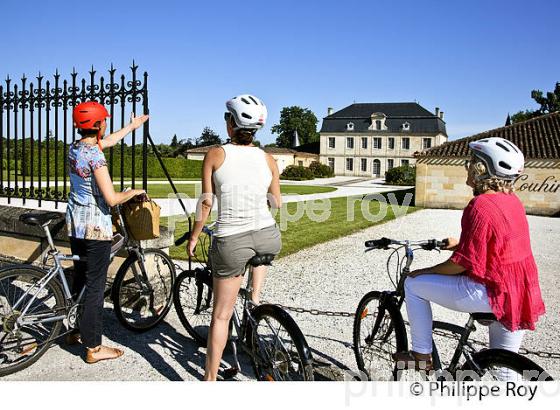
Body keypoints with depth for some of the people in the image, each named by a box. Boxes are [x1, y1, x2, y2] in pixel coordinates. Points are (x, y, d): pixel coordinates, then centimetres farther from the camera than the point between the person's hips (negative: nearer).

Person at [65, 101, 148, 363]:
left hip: (74, 223, 9)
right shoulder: (95, 155, -20)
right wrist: (134, 192, -5)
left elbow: (108, 141, 25)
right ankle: (94, 348, 9)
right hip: (96, 227, -9)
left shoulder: (74, 149, 5)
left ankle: (76, 331, 36)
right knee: (95, 286, -1)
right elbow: (111, 199, -24)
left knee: (79, 279, 21)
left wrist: (132, 126, 37)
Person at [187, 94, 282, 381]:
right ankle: (256, 299, 33)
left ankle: (211, 378, 21)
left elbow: (206, 202, -5)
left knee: (221, 316, 12)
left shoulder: (216, 155, -5)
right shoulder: (268, 159, 1)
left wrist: (194, 237, 9)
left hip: (231, 241, -2)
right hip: (269, 238, 2)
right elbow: (277, 203, 11)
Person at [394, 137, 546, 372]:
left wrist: (424, 272, -7)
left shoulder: (480, 206, -21)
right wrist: (459, 243, 23)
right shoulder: (512, 200, 6)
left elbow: (462, 263, -20)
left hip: (489, 294, -9)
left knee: (413, 285, 2)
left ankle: (422, 355, 11)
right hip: (521, 297, 9)